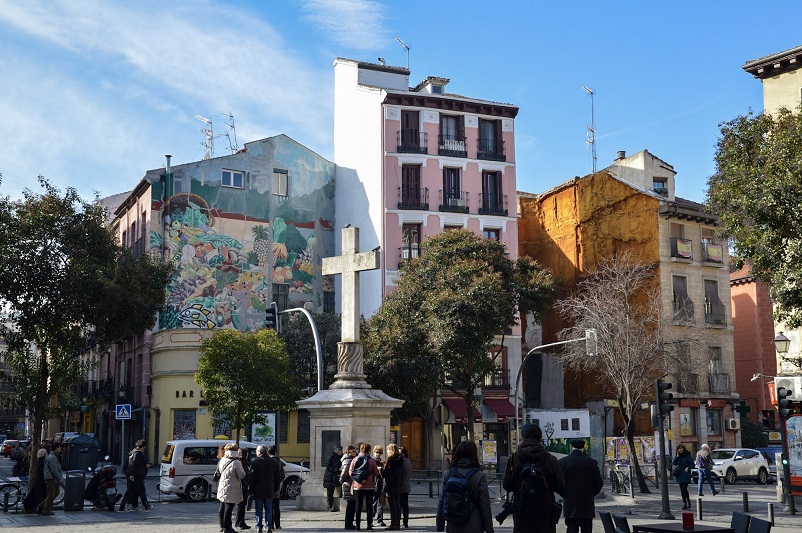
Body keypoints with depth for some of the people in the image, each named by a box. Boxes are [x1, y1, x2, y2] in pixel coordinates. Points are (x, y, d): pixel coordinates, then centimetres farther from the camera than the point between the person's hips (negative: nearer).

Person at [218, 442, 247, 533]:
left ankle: (222, 526, 27)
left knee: (222, 508, 17)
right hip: (231, 490, -7)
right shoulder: (236, 463, -19)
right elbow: (242, 475, -14)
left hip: (221, 488, 7)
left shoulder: (221, 461, 3)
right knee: (228, 508, -2)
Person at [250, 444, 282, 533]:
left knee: (259, 510, 4)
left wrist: (251, 489, -1)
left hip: (258, 491, -3)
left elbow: (252, 478, -8)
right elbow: (278, 477, 9)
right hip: (269, 491, 3)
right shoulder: (274, 462, 5)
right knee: (269, 510, 8)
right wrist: (276, 489, 14)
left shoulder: (256, 463, -8)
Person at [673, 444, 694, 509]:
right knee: (682, 490, 7)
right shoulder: (678, 456, 11)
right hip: (679, 475, 6)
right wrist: (677, 456, -6)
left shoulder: (687, 456, -4)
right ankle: (685, 503, 14)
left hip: (686, 474, -6)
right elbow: (674, 463, 0)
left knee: (684, 489, -13)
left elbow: (692, 464, -2)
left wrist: (688, 468, -19)